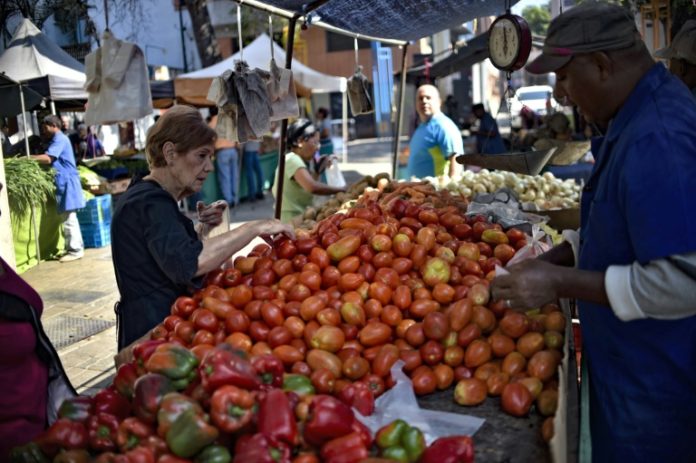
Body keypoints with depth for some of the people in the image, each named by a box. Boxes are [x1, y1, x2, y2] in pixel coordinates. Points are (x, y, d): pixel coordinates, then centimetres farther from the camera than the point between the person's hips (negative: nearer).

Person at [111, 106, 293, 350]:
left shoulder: (146, 196, 12)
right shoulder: (150, 203, -20)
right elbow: (186, 263, -37)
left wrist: (202, 229, 2)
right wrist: (254, 228, -32)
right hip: (153, 333, -10)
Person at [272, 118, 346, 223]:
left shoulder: (305, 160, 12)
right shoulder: (291, 160, -16)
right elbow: (312, 187, -30)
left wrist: (318, 170, 5)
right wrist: (341, 189, -22)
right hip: (291, 219, -9)